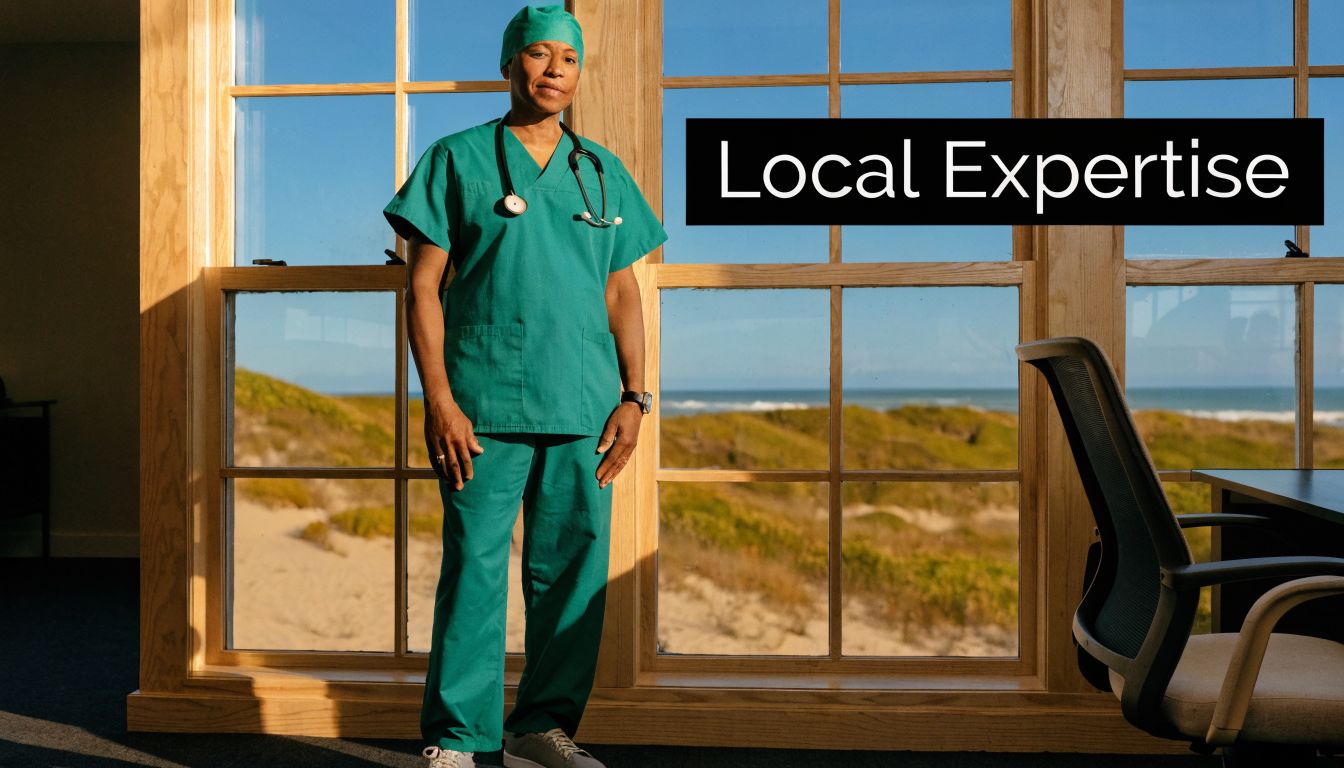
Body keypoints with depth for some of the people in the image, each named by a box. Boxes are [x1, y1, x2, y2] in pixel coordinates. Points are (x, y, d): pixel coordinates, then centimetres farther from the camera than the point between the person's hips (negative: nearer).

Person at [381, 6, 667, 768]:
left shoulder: (604, 173, 16)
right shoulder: (457, 159, 6)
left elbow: (623, 293, 15)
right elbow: (423, 286, 1)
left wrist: (634, 397, 5)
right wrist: (439, 400, -8)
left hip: (583, 407, 4)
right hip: (485, 404, -3)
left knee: (575, 567, 5)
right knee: (474, 566, -3)